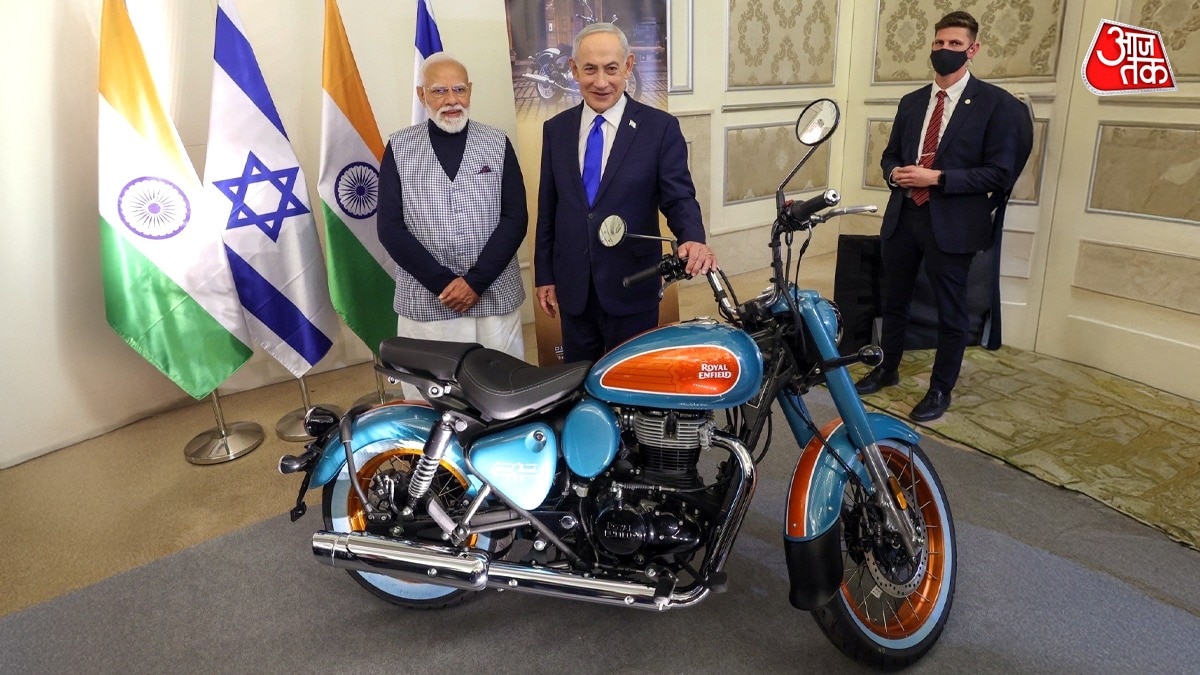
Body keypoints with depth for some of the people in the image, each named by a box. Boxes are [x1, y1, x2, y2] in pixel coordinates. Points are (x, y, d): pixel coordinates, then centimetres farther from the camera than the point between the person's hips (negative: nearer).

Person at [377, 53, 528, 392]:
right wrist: (443, 282, -11)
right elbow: (390, 227, -2)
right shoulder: (399, 148, 4)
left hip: (495, 297, 1)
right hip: (426, 302, -1)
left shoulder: (497, 143, 5)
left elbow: (515, 218, -1)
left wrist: (476, 281, -11)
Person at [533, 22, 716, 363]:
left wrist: (692, 240, -30)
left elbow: (679, 197, -8)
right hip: (572, 287, 3)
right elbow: (548, 206, 8)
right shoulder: (555, 129, 5)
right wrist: (544, 275, 7)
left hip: (632, 285, -3)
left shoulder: (660, 127, -6)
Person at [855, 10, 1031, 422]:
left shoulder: (997, 104, -6)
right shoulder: (911, 102, 11)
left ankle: (941, 390, 22)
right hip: (902, 216, 5)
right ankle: (887, 370, 35)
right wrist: (895, 172, -7)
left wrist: (937, 178, -20)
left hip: (953, 222, -5)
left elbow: (999, 172, -10)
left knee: (951, 312, 7)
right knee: (894, 301, 17)